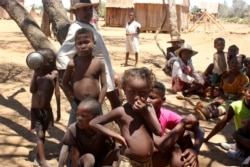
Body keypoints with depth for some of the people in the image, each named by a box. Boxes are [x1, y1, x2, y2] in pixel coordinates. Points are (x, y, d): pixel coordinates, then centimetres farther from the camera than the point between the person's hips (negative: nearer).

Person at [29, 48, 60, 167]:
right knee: (39, 134, -4)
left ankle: (38, 156, 33)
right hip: (36, 109, -1)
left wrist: (58, 110, 1)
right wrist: (35, 74, -21)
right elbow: (32, 90, -16)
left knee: (43, 133, 15)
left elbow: (57, 92, -2)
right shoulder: (37, 73, -7)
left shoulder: (54, 74, -7)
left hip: (47, 109, 1)